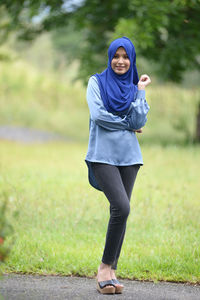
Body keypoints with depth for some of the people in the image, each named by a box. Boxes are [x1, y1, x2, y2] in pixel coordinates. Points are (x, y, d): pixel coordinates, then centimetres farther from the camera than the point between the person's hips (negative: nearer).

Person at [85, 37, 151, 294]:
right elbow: (97, 114, -9)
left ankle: (111, 271, 8)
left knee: (120, 212, 2)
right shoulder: (97, 82, 5)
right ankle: (106, 266, -8)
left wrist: (140, 91, -2)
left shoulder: (135, 87, 14)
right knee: (121, 207, -20)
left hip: (129, 156, 4)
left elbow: (140, 121, 0)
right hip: (103, 155, -4)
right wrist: (127, 124, -2)